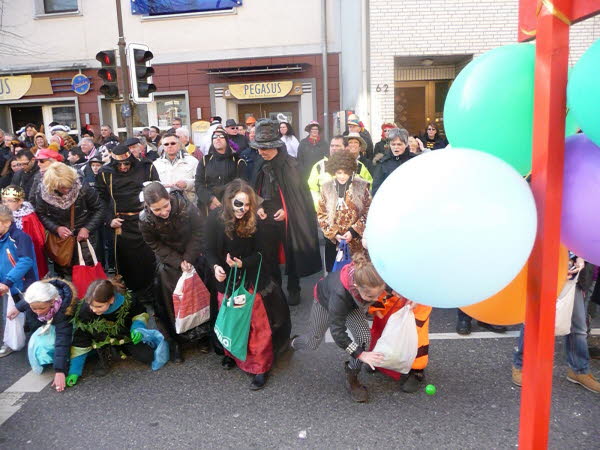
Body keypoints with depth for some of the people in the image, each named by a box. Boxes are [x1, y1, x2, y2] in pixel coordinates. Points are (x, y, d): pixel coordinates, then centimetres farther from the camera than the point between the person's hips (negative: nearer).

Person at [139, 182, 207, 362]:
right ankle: (176, 340, 17)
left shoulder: (186, 206, -28)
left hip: (193, 256, 0)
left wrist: (189, 258, -21)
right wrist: (179, 262, -20)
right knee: (171, 299, -1)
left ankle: (201, 333, 29)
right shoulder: (145, 220, -24)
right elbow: (156, 245, -12)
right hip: (168, 261, 0)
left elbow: (198, 232, -16)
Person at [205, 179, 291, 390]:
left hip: (251, 279, -1)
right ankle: (232, 353, 44)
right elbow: (210, 250, -9)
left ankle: (261, 367, 17)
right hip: (226, 279, 1)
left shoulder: (254, 221, -15)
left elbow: (259, 253, -8)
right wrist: (215, 267, -28)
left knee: (258, 324, 2)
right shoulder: (215, 218, -14)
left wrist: (242, 263, -25)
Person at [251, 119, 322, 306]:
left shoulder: (290, 164, -13)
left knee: (291, 255, 8)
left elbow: (300, 193, -8)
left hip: (287, 219, -4)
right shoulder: (260, 165, 2)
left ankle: (293, 290, 24)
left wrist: (286, 210, -13)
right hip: (266, 218, 5)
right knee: (268, 256, 12)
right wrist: (258, 207, -1)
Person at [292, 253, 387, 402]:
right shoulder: (339, 293, -50)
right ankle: (294, 343, 52)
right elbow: (337, 331, -37)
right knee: (313, 342, 16)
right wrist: (361, 354, -38)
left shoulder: (373, 283, -40)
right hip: (325, 300, -3)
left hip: (353, 304, 3)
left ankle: (351, 378, 5)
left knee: (364, 336, -18)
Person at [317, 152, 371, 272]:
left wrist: (353, 232, -12)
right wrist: (334, 233, -8)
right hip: (333, 241, 2)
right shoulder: (327, 187, 1)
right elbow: (321, 214, 3)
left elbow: (368, 213, -4)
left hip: (356, 242, -2)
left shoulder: (361, 186, -5)